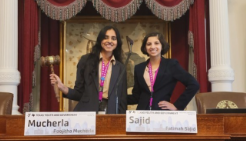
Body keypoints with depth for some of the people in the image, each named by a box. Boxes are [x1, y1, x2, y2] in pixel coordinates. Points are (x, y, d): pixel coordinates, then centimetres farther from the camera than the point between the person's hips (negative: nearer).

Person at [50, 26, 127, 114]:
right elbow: (79, 93, 3)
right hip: (86, 114, -1)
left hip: (110, 115, 1)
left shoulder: (120, 68, 5)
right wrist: (62, 88, -14)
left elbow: (122, 101, 7)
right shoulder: (86, 60, 2)